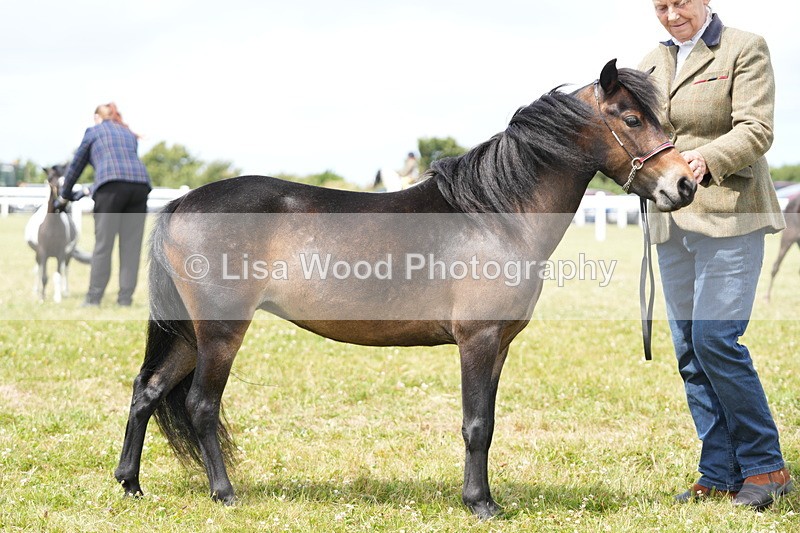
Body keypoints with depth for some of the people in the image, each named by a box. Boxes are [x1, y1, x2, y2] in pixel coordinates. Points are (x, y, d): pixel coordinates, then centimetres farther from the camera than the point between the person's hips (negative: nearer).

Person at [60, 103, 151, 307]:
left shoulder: (94, 131, 19)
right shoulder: (130, 134, 31)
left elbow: (76, 165, 25)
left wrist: (65, 193, 39)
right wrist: (95, 190, 46)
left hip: (112, 185, -4)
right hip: (140, 184, 4)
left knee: (103, 244, -3)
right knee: (131, 244, 3)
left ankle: (94, 297, -3)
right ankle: (125, 296, 1)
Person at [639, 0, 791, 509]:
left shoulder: (746, 49, -2)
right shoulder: (653, 63, 16)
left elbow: (756, 131, -13)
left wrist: (706, 158, -31)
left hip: (729, 214, -7)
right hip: (671, 220, 7)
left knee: (715, 337, -15)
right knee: (689, 350, 6)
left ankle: (766, 467, -1)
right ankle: (721, 474, 13)